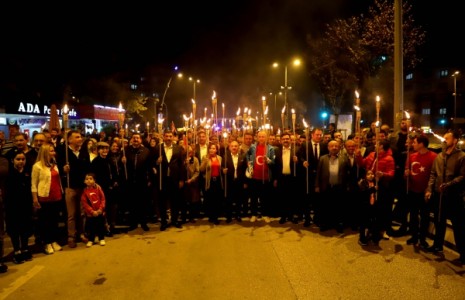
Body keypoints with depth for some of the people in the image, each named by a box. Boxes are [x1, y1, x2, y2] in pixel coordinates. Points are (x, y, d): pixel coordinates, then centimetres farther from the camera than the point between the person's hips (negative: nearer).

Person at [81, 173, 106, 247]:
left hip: (100, 212, 1)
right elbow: (84, 203, -8)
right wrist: (92, 211, -15)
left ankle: (101, 239, 26)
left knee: (101, 226, 10)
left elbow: (103, 199, -2)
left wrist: (101, 209, -12)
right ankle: (91, 240, 25)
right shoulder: (84, 191, -6)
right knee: (90, 227, 8)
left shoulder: (98, 188, -4)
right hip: (90, 213, 0)